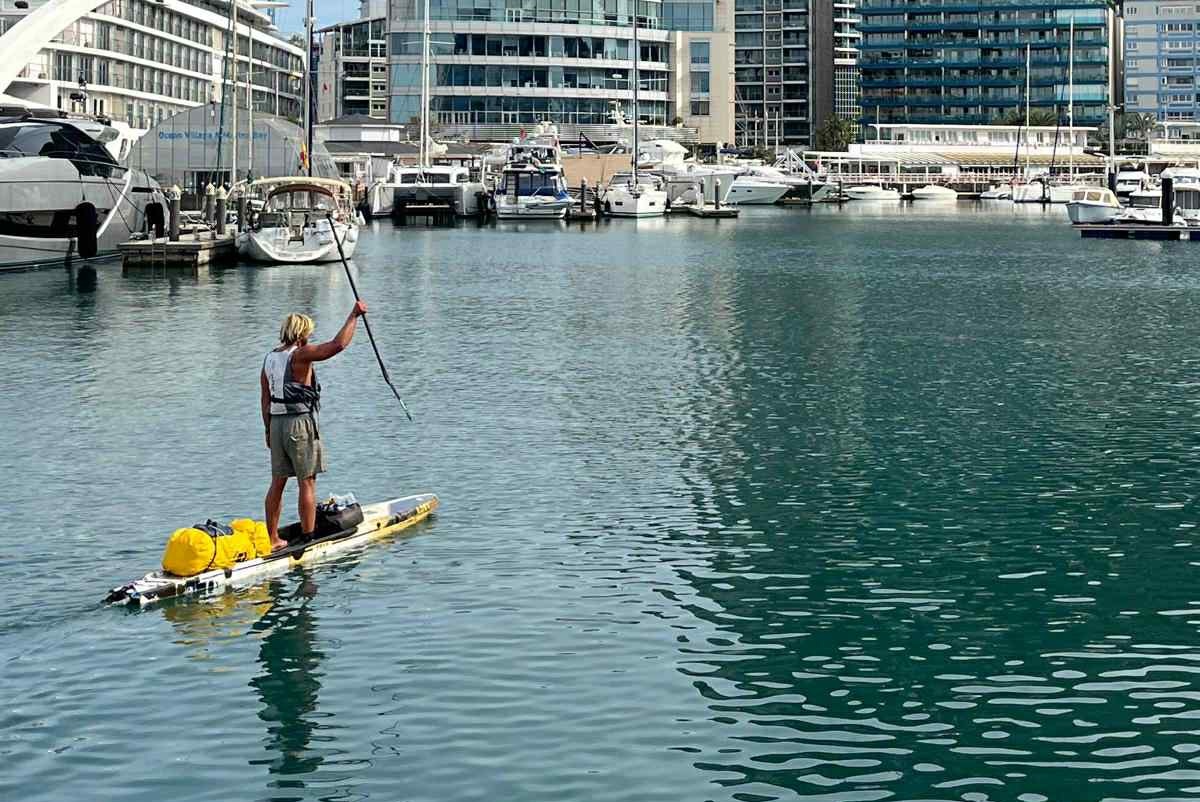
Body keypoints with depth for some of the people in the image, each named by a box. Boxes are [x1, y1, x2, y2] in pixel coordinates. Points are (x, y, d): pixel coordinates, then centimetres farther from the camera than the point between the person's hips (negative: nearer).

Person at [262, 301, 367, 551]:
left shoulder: (269, 359, 10)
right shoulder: (300, 355, -12)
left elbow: (265, 399, 13)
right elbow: (338, 344, -21)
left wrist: (268, 430, 20)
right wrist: (354, 315, -12)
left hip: (277, 424, 7)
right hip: (301, 423, -7)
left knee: (278, 482, 11)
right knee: (307, 483, -1)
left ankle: (272, 539, 15)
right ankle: (308, 538, 1)